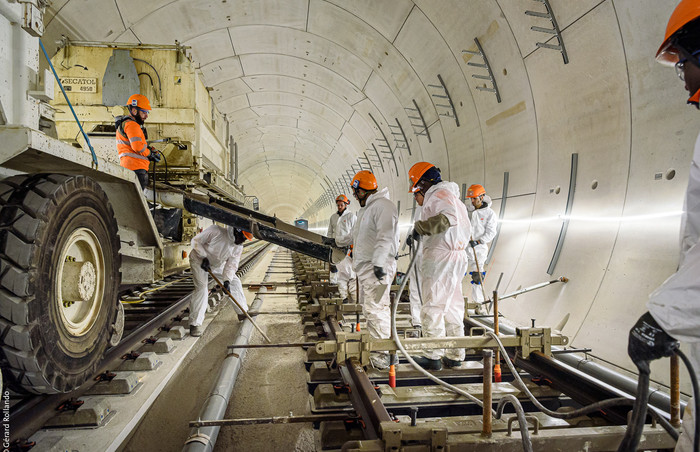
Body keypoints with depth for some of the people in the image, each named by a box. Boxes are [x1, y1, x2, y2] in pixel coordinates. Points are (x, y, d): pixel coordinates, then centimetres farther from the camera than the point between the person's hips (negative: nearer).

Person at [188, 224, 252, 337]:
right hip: (199, 260, -6)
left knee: (235, 282, 5)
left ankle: (243, 312, 21)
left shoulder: (238, 247, -14)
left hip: (217, 265, 6)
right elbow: (196, 241, -23)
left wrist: (227, 280, -30)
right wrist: (204, 257, -28)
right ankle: (195, 323, -18)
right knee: (202, 287, -22)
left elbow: (231, 265, -15)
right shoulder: (216, 231, -32)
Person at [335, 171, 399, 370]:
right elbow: (355, 235, 36)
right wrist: (337, 241, 47)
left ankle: (382, 354, -7)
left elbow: (385, 237, -23)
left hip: (378, 268, -11)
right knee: (369, 308, 13)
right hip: (364, 267, 11)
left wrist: (379, 263, -28)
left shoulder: (382, 205, -12)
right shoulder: (365, 209, 22)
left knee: (376, 309, -12)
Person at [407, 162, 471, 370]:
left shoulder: (439, 194, -8)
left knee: (433, 307, -3)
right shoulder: (452, 196, 22)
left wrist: (420, 227, -20)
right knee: (452, 307, 13)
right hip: (456, 258, 10)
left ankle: (433, 357, 3)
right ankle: (454, 356, 19)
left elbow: (448, 218, -28)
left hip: (439, 258, -10)